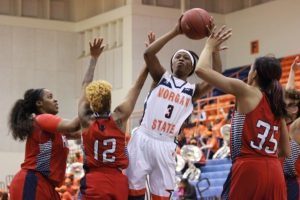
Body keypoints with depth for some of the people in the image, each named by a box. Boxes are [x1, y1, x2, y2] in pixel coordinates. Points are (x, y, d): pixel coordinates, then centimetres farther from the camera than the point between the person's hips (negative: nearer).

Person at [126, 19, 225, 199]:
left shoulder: (193, 91, 11)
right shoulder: (162, 78, 9)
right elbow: (148, 53, -8)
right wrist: (175, 32, -8)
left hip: (165, 146, 2)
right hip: (143, 139, -2)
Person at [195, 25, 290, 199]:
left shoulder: (246, 92, -2)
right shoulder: (277, 105, 16)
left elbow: (202, 69, -3)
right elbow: (286, 151, 19)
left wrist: (210, 46, 13)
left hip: (249, 169, -6)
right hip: (274, 172, 6)